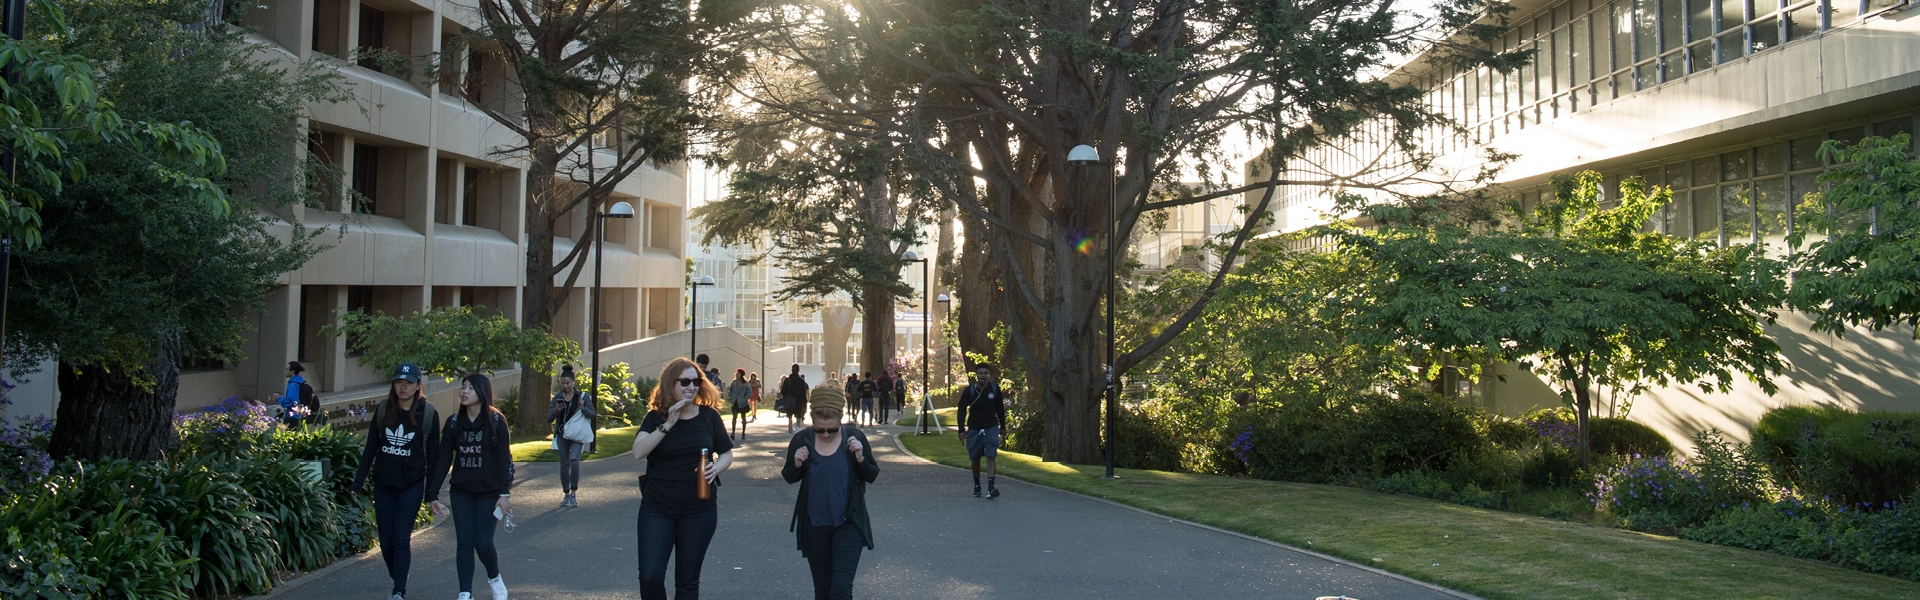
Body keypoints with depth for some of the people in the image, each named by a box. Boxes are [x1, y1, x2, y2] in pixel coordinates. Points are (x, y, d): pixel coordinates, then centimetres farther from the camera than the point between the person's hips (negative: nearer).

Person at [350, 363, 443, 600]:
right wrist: (358, 482, 6)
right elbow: (370, 449, 8)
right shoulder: (383, 410, 2)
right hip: (383, 485, 3)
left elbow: (432, 454, -2)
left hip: (412, 486, -3)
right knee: (386, 540, 7)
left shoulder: (428, 413, -6)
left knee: (401, 538, -9)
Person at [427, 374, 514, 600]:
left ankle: (494, 578, 24)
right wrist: (433, 494, -1)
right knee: (464, 543, 0)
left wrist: (504, 493, -13)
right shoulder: (454, 422, 2)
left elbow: (504, 459, -8)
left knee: (483, 542, -4)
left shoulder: (496, 422, -7)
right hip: (461, 492, 3)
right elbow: (444, 460, 2)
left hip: (489, 492, -3)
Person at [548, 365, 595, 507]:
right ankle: (566, 495, 15)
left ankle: (573, 494, -15)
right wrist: (555, 411, -16)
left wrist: (583, 408, -22)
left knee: (574, 461, -19)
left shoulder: (582, 396, -3)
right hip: (562, 434, 3)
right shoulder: (557, 397, 4)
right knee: (564, 464, 6)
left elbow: (592, 414, -3)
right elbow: (549, 419, 5)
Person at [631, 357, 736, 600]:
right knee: (650, 577, -9)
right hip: (657, 508, -1)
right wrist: (668, 424, -22)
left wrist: (715, 468, -13)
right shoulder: (655, 417, -1)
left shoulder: (709, 416, 0)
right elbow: (638, 452, -16)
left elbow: (727, 454, 8)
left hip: (699, 509, 1)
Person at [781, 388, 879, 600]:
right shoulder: (802, 440, -6)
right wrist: (797, 465, -16)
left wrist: (860, 458, -19)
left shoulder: (855, 437, -8)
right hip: (814, 526, 2)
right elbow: (789, 478, 6)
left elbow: (872, 476, 0)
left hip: (848, 523, -2)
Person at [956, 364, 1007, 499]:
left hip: (991, 428, 0)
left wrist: (1003, 426, 10)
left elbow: (1000, 409, 9)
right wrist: (962, 429, -15)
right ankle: (976, 486, 26)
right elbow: (962, 410, -6)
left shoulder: (995, 389, -3)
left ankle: (991, 487, -20)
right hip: (974, 429, 1)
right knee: (975, 458, 10)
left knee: (991, 456, -13)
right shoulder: (969, 391, -8)